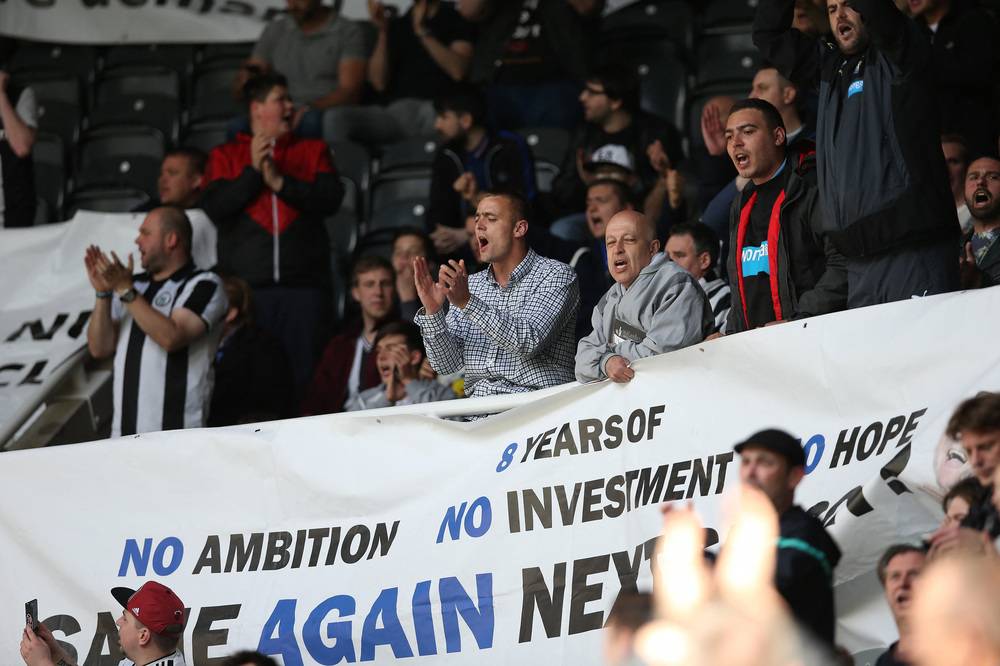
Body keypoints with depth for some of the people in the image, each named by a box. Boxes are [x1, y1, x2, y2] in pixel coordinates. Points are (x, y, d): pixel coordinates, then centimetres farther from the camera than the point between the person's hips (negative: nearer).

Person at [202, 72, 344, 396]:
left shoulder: (313, 150, 18)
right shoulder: (225, 156, 15)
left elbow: (331, 199, 2)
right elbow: (214, 208, 0)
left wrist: (280, 182, -5)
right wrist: (252, 172, -5)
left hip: (303, 285, 1)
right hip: (246, 285, -1)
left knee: (302, 375, -6)